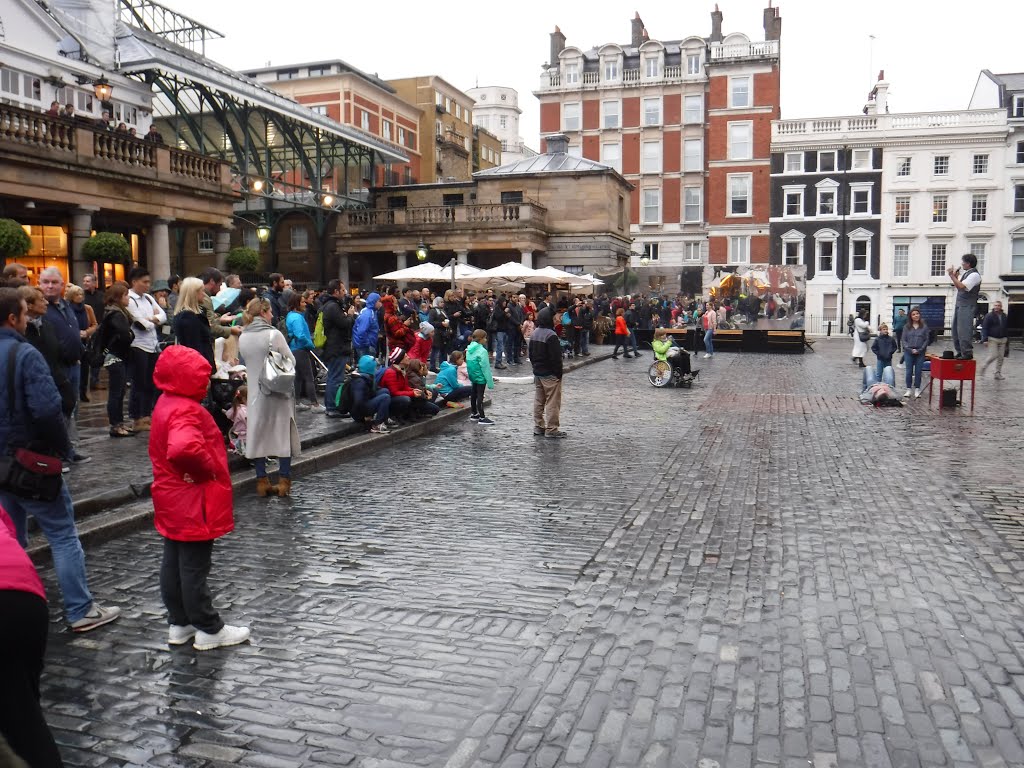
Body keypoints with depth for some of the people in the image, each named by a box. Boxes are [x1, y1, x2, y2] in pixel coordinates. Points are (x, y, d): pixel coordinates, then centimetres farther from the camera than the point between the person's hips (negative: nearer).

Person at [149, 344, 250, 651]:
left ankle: (179, 624, 30)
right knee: (194, 568, 1)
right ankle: (209, 629, 13)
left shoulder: (166, 403, 10)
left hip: (172, 501, 10)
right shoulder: (186, 410, -24)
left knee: (174, 563, 17)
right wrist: (208, 468, -25)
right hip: (192, 502, -10)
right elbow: (183, 448, -42)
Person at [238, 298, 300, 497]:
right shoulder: (274, 334, -14)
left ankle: (262, 481, 12)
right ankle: (284, 481, 6)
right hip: (279, 391, -4)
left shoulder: (242, 338, 1)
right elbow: (291, 361, -9)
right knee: (283, 433, 6)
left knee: (257, 434, 10)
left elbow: (247, 362, 10)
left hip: (255, 391, 4)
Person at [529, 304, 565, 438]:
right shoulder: (551, 335, -20)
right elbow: (556, 357, -20)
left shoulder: (534, 334, 7)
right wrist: (559, 373, -13)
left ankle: (538, 427, 20)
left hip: (537, 372, 9)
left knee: (538, 400, 14)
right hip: (550, 374, -9)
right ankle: (551, 429, -1)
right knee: (553, 402, -3)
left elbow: (531, 354, 14)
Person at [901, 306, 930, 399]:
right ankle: (909, 389, 10)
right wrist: (910, 349, -9)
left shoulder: (924, 326, 2)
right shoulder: (906, 327, 4)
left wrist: (920, 350, -8)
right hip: (909, 352, 0)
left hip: (920, 353, 0)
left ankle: (917, 390, 10)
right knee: (909, 371, 2)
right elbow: (904, 340, 2)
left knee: (918, 371, 2)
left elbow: (927, 340, 2)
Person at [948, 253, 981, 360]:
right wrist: (955, 276, 8)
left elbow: (961, 286, -22)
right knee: (956, 329, 11)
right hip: (959, 304, 9)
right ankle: (960, 351, 17)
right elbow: (959, 286, 18)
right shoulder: (965, 273, 16)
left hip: (967, 306, -9)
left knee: (964, 329, -11)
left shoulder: (974, 275, -12)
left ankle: (967, 353, -9)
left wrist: (952, 276, -17)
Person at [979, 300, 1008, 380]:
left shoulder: (1005, 316, 11)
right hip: (992, 339, -5)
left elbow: (1006, 328, 18)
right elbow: (984, 328, -8)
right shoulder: (989, 316, -5)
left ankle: (998, 373, 12)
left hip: (1002, 340, 5)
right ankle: (984, 366, 13)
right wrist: (985, 340, -16)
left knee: (1001, 357, 4)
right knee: (994, 355, -13)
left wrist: (1007, 339, 13)